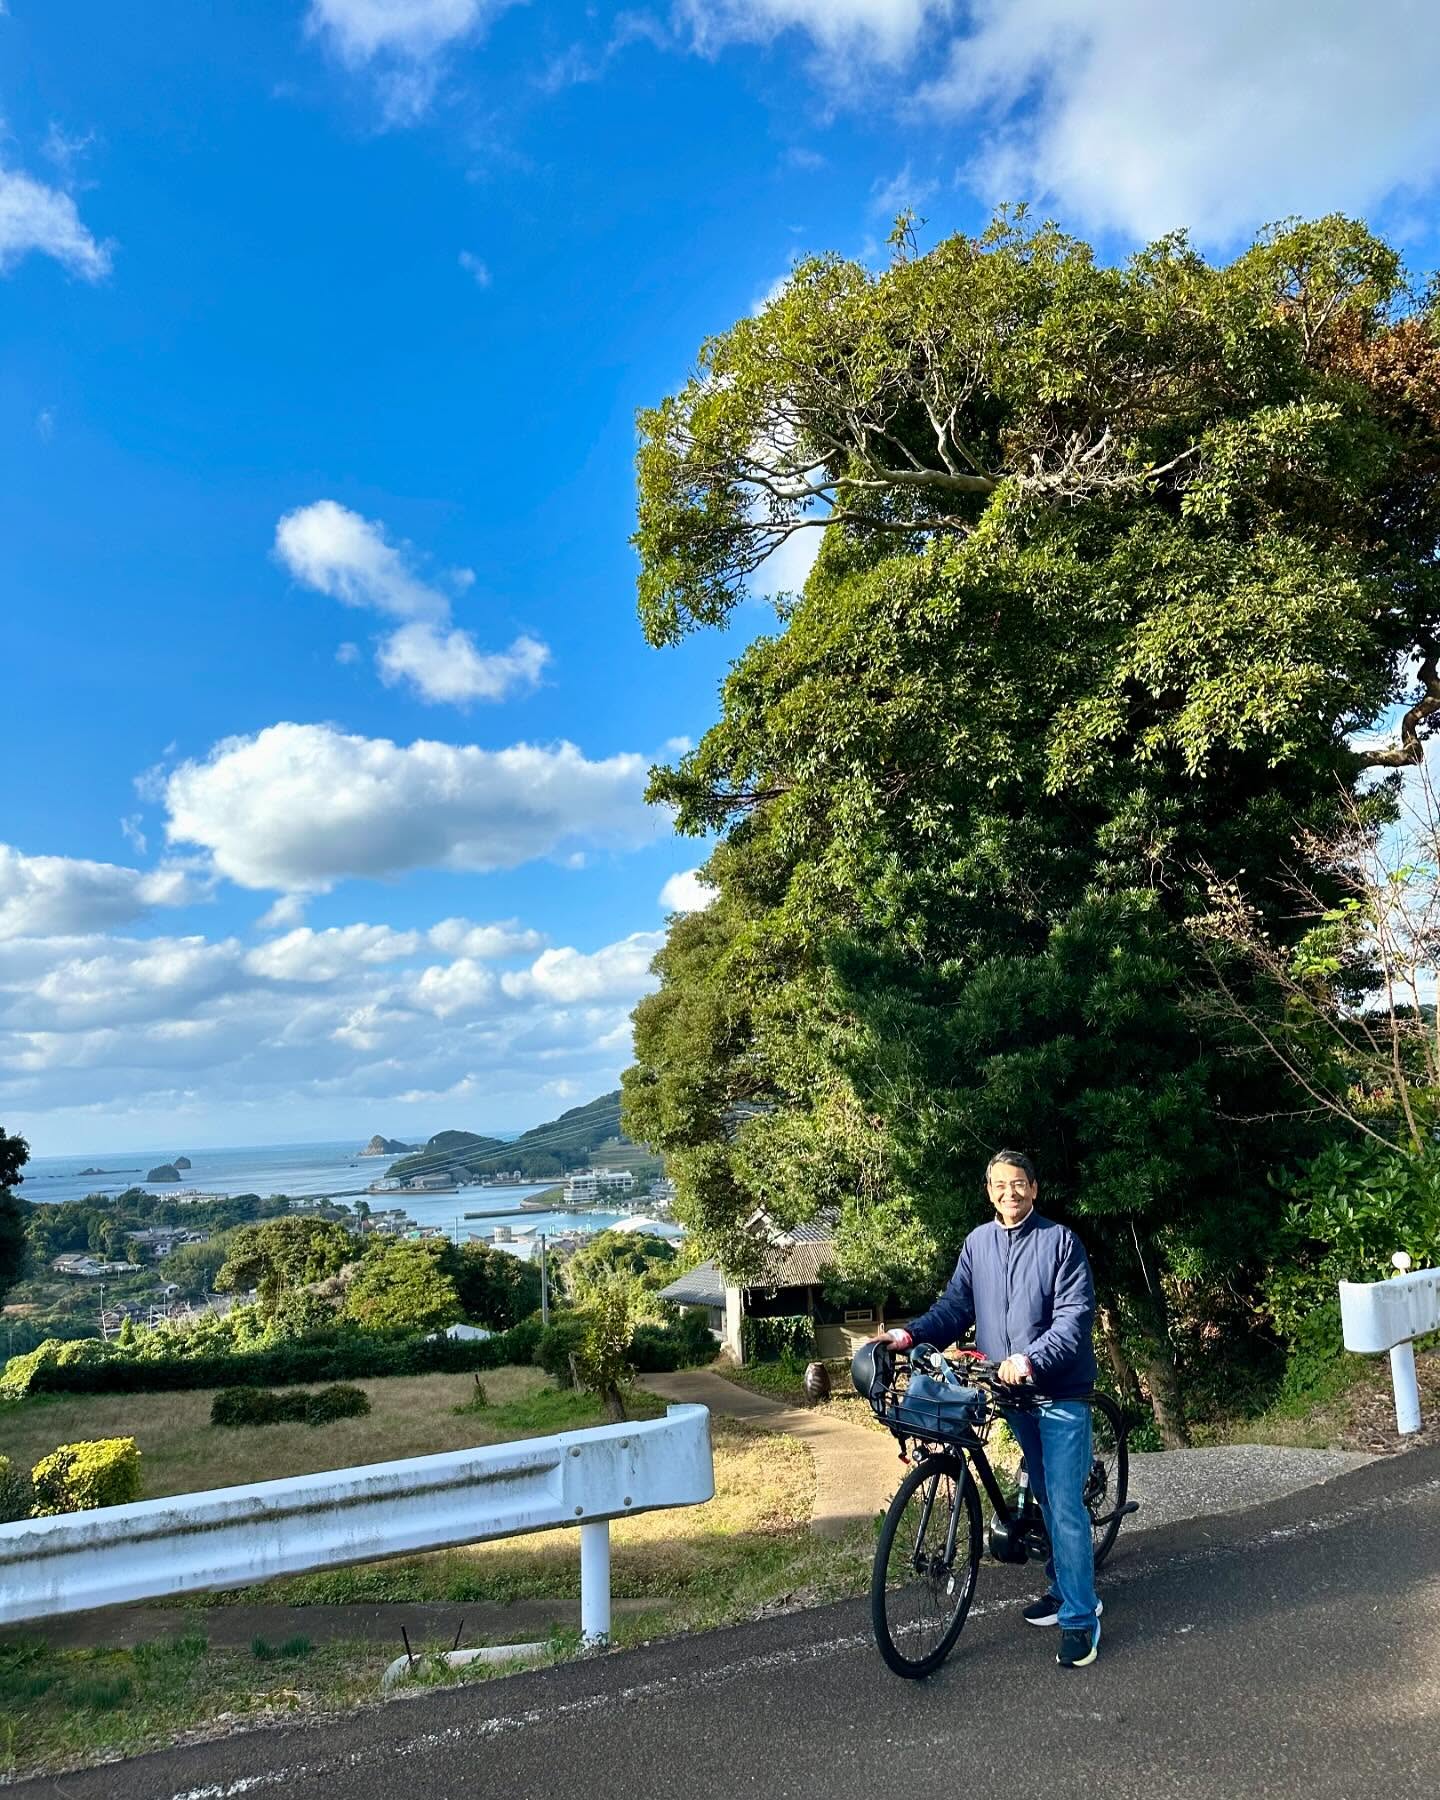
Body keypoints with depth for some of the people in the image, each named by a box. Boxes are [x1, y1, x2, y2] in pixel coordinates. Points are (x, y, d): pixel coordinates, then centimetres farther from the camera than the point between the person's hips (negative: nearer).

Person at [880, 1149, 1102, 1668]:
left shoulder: (1060, 1241, -11)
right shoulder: (977, 1243, 3)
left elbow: (1075, 1316, -17)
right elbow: (956, 1306, 3)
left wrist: (1031, 1358, -31)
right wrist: (912, 1334, -14)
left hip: (1060, 1392, -5)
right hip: (1013, 1391, 5)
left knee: (1065, 1504, -5)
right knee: (1045, 1498, 18)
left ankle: (1079, 1619, 6)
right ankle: (1065, 1588, 35)